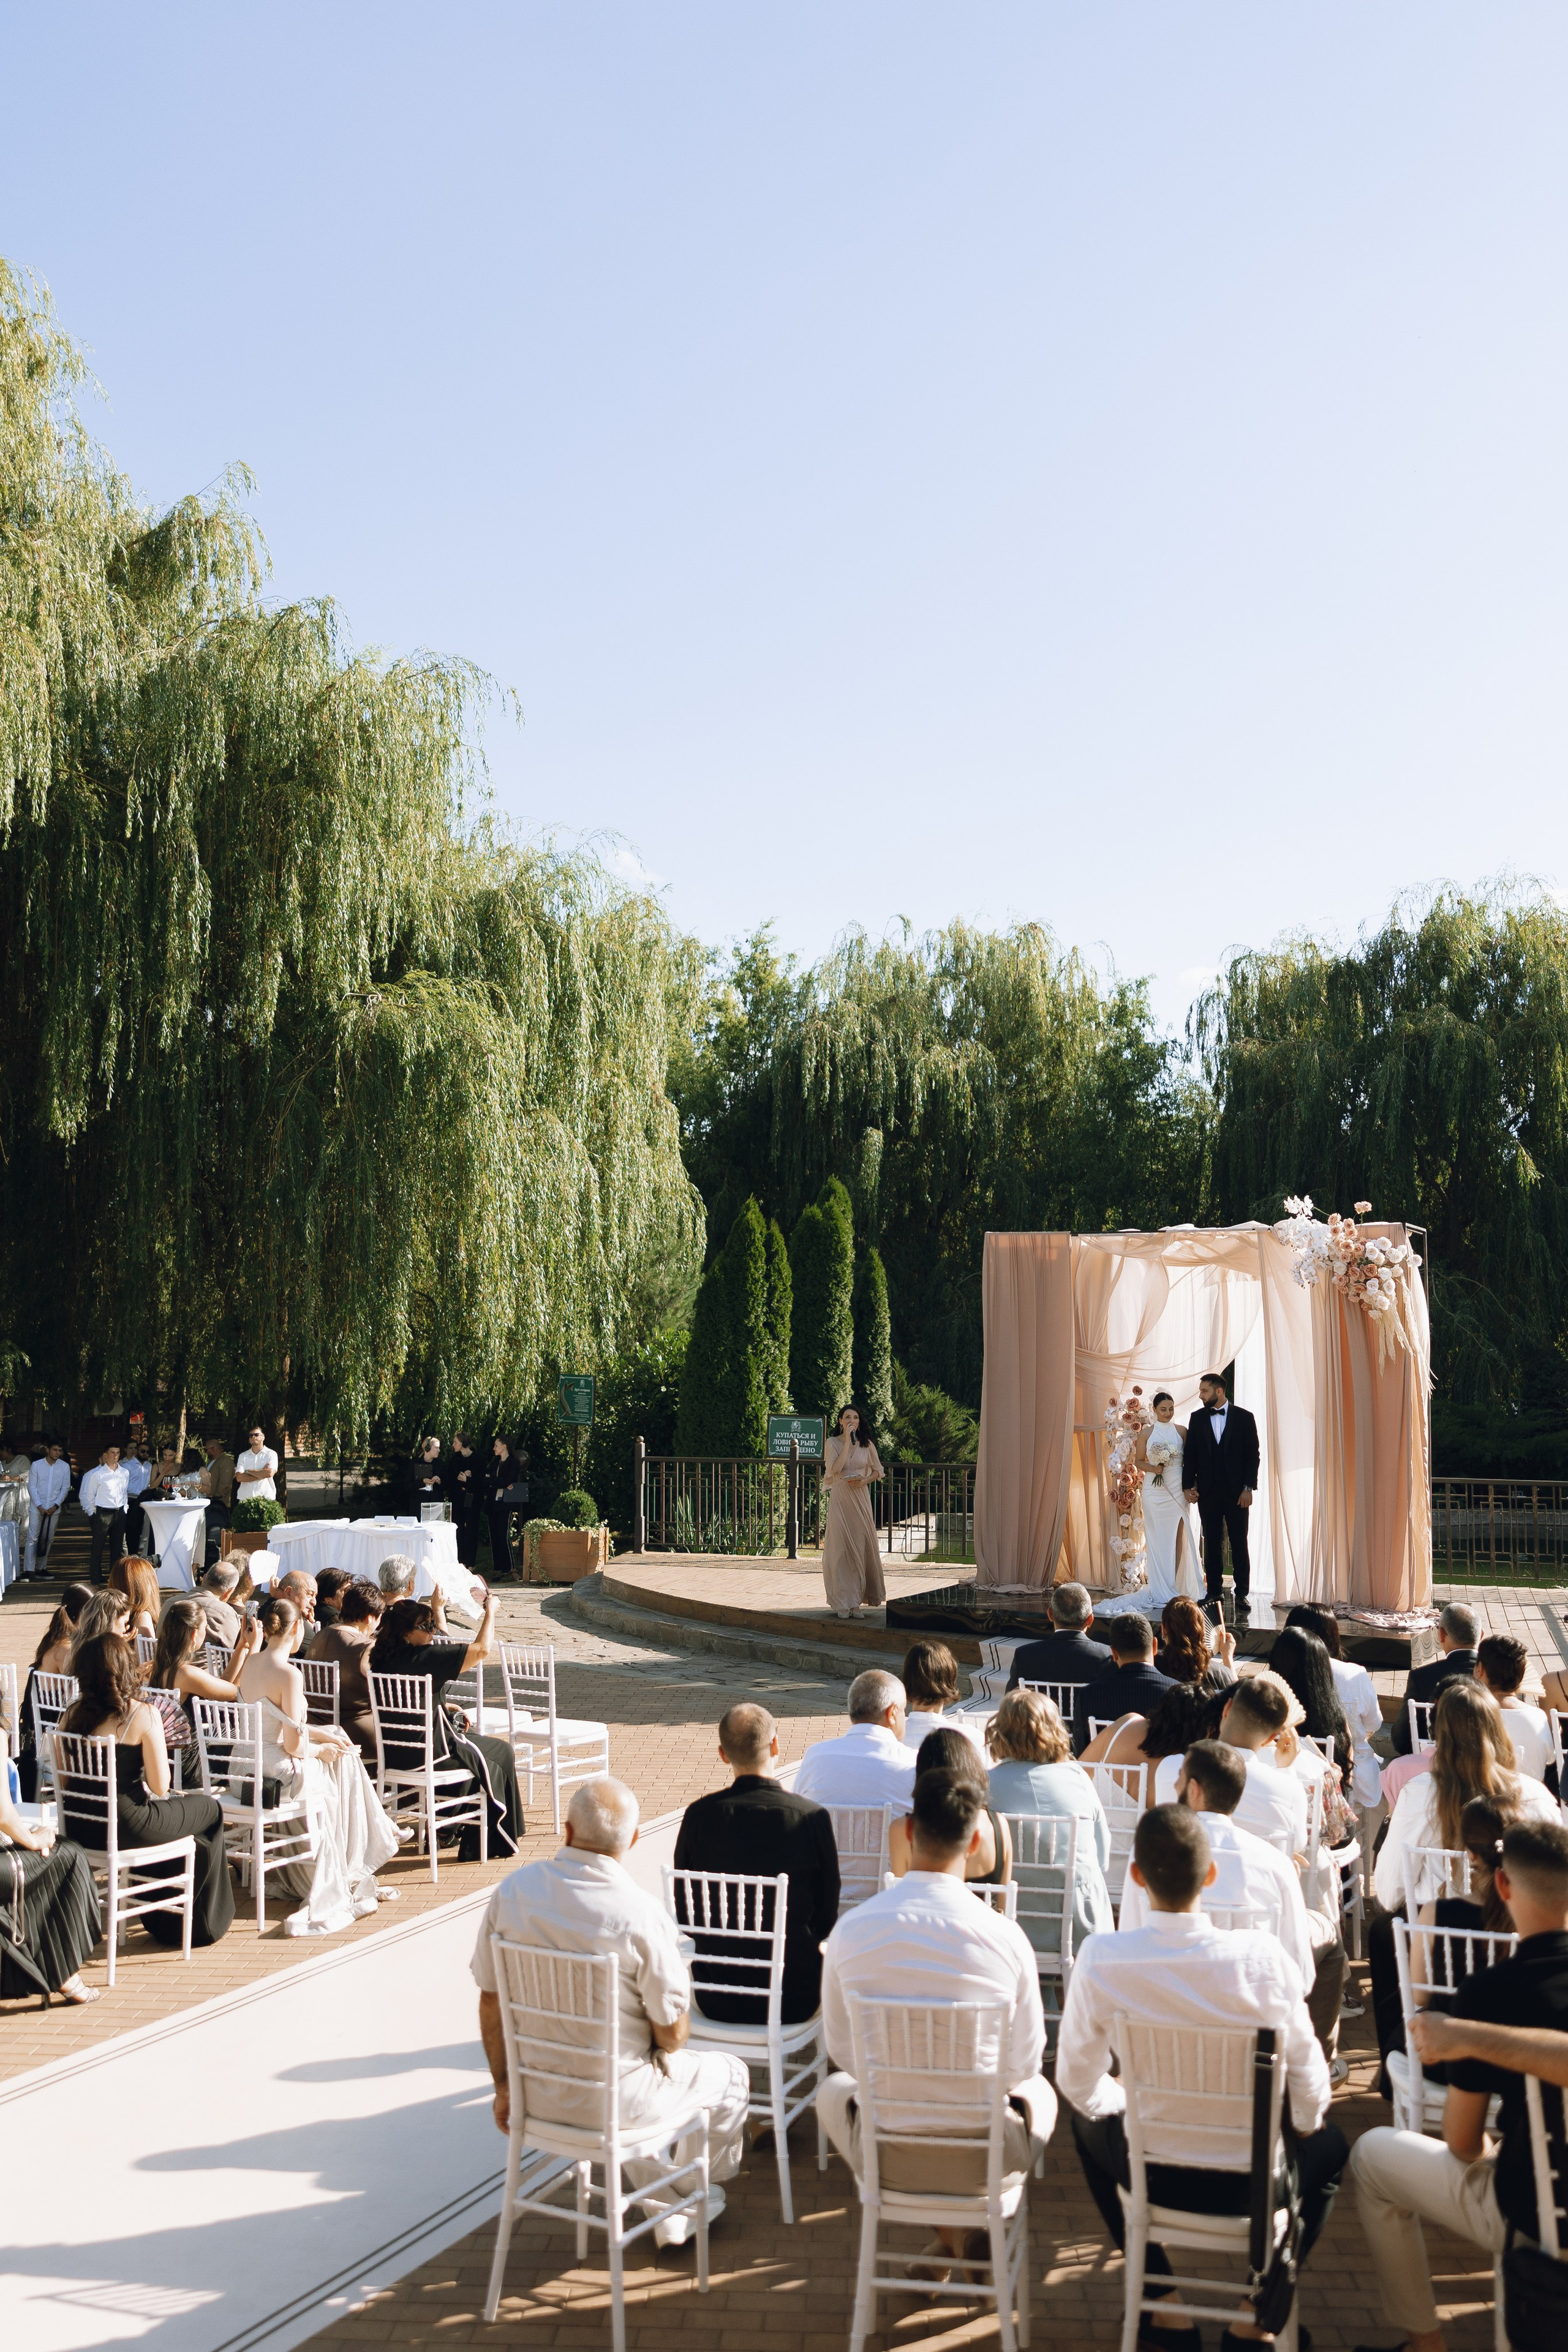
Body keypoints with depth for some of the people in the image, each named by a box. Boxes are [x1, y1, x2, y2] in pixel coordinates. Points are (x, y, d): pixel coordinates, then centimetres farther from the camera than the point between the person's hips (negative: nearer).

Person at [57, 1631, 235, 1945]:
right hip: (125, 1827, -6)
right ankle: (206, 1925, 34)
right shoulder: (142, 1714, -16)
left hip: (79, 1827, 7)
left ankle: (164, 1922, 41)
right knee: (209, 1809, 18)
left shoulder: (72, 1715, 0)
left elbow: (63, 1784, 5)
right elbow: (160, 1787, -14)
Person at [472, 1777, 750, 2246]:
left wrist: (504, 2086, 15)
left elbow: (490, 2003, 0)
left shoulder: (512, 1891, -11)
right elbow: (672, 2035, -15)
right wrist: (681, 1979, 7)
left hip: (535, 2092, 5)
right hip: (610, 2100, -5)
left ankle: (666, 2209, 44)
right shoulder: (642, 1916, -24)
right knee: (729, 2074, 22)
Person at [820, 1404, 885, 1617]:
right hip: (839, 1499, -2)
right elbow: (835, 1469, -14)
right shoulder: (833, 1443, 1)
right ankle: (842, 1603, -3)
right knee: (840, 1548, -5)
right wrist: (848, 1442, -14)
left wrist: (864, 1481, -8)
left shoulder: (867, 1444, 7)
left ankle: (856, 1599, 8)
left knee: (861, 1545, 0)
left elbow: (878, 1471, 12)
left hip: (861, 1498, 2)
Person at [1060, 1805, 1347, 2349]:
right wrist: (1302, 2124, 15)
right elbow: (1309, 2086, -9)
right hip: (1250, 2181, 0)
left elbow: (1079, 2085, -6)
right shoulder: (1262, 1957, -22)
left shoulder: (1101, 1958, -20)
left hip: (1149, 2175, 0)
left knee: (1089, 2121, 34)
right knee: (1329, 2144, 33)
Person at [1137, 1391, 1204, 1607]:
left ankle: (1175, 1587, 8)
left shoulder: (1181, 1430, 5)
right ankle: (1161, 1592, 5)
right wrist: (1152, 1468, -12)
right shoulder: (1146, 1433, 4)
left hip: (1178, 1489, 1)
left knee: (1178, 1537, 0)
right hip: (1155, 1490, -1)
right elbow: (1139, 1460, 8)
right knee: (1157, 1538, 0)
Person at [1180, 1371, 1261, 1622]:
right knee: (1212, 1543, 4)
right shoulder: (1197, 1418, 8)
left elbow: (1253, 1454, -1)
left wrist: (1248, 1488, -8)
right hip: (1207, 1490, 2)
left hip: (1236, 1491, -2)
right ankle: (1215, 1593, 10)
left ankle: (1242, 1594, 6)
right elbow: (1190, 1455, 8)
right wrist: (1188, 1486, 0)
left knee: (1239, 1543, 0)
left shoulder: (1244, 1417, 0)